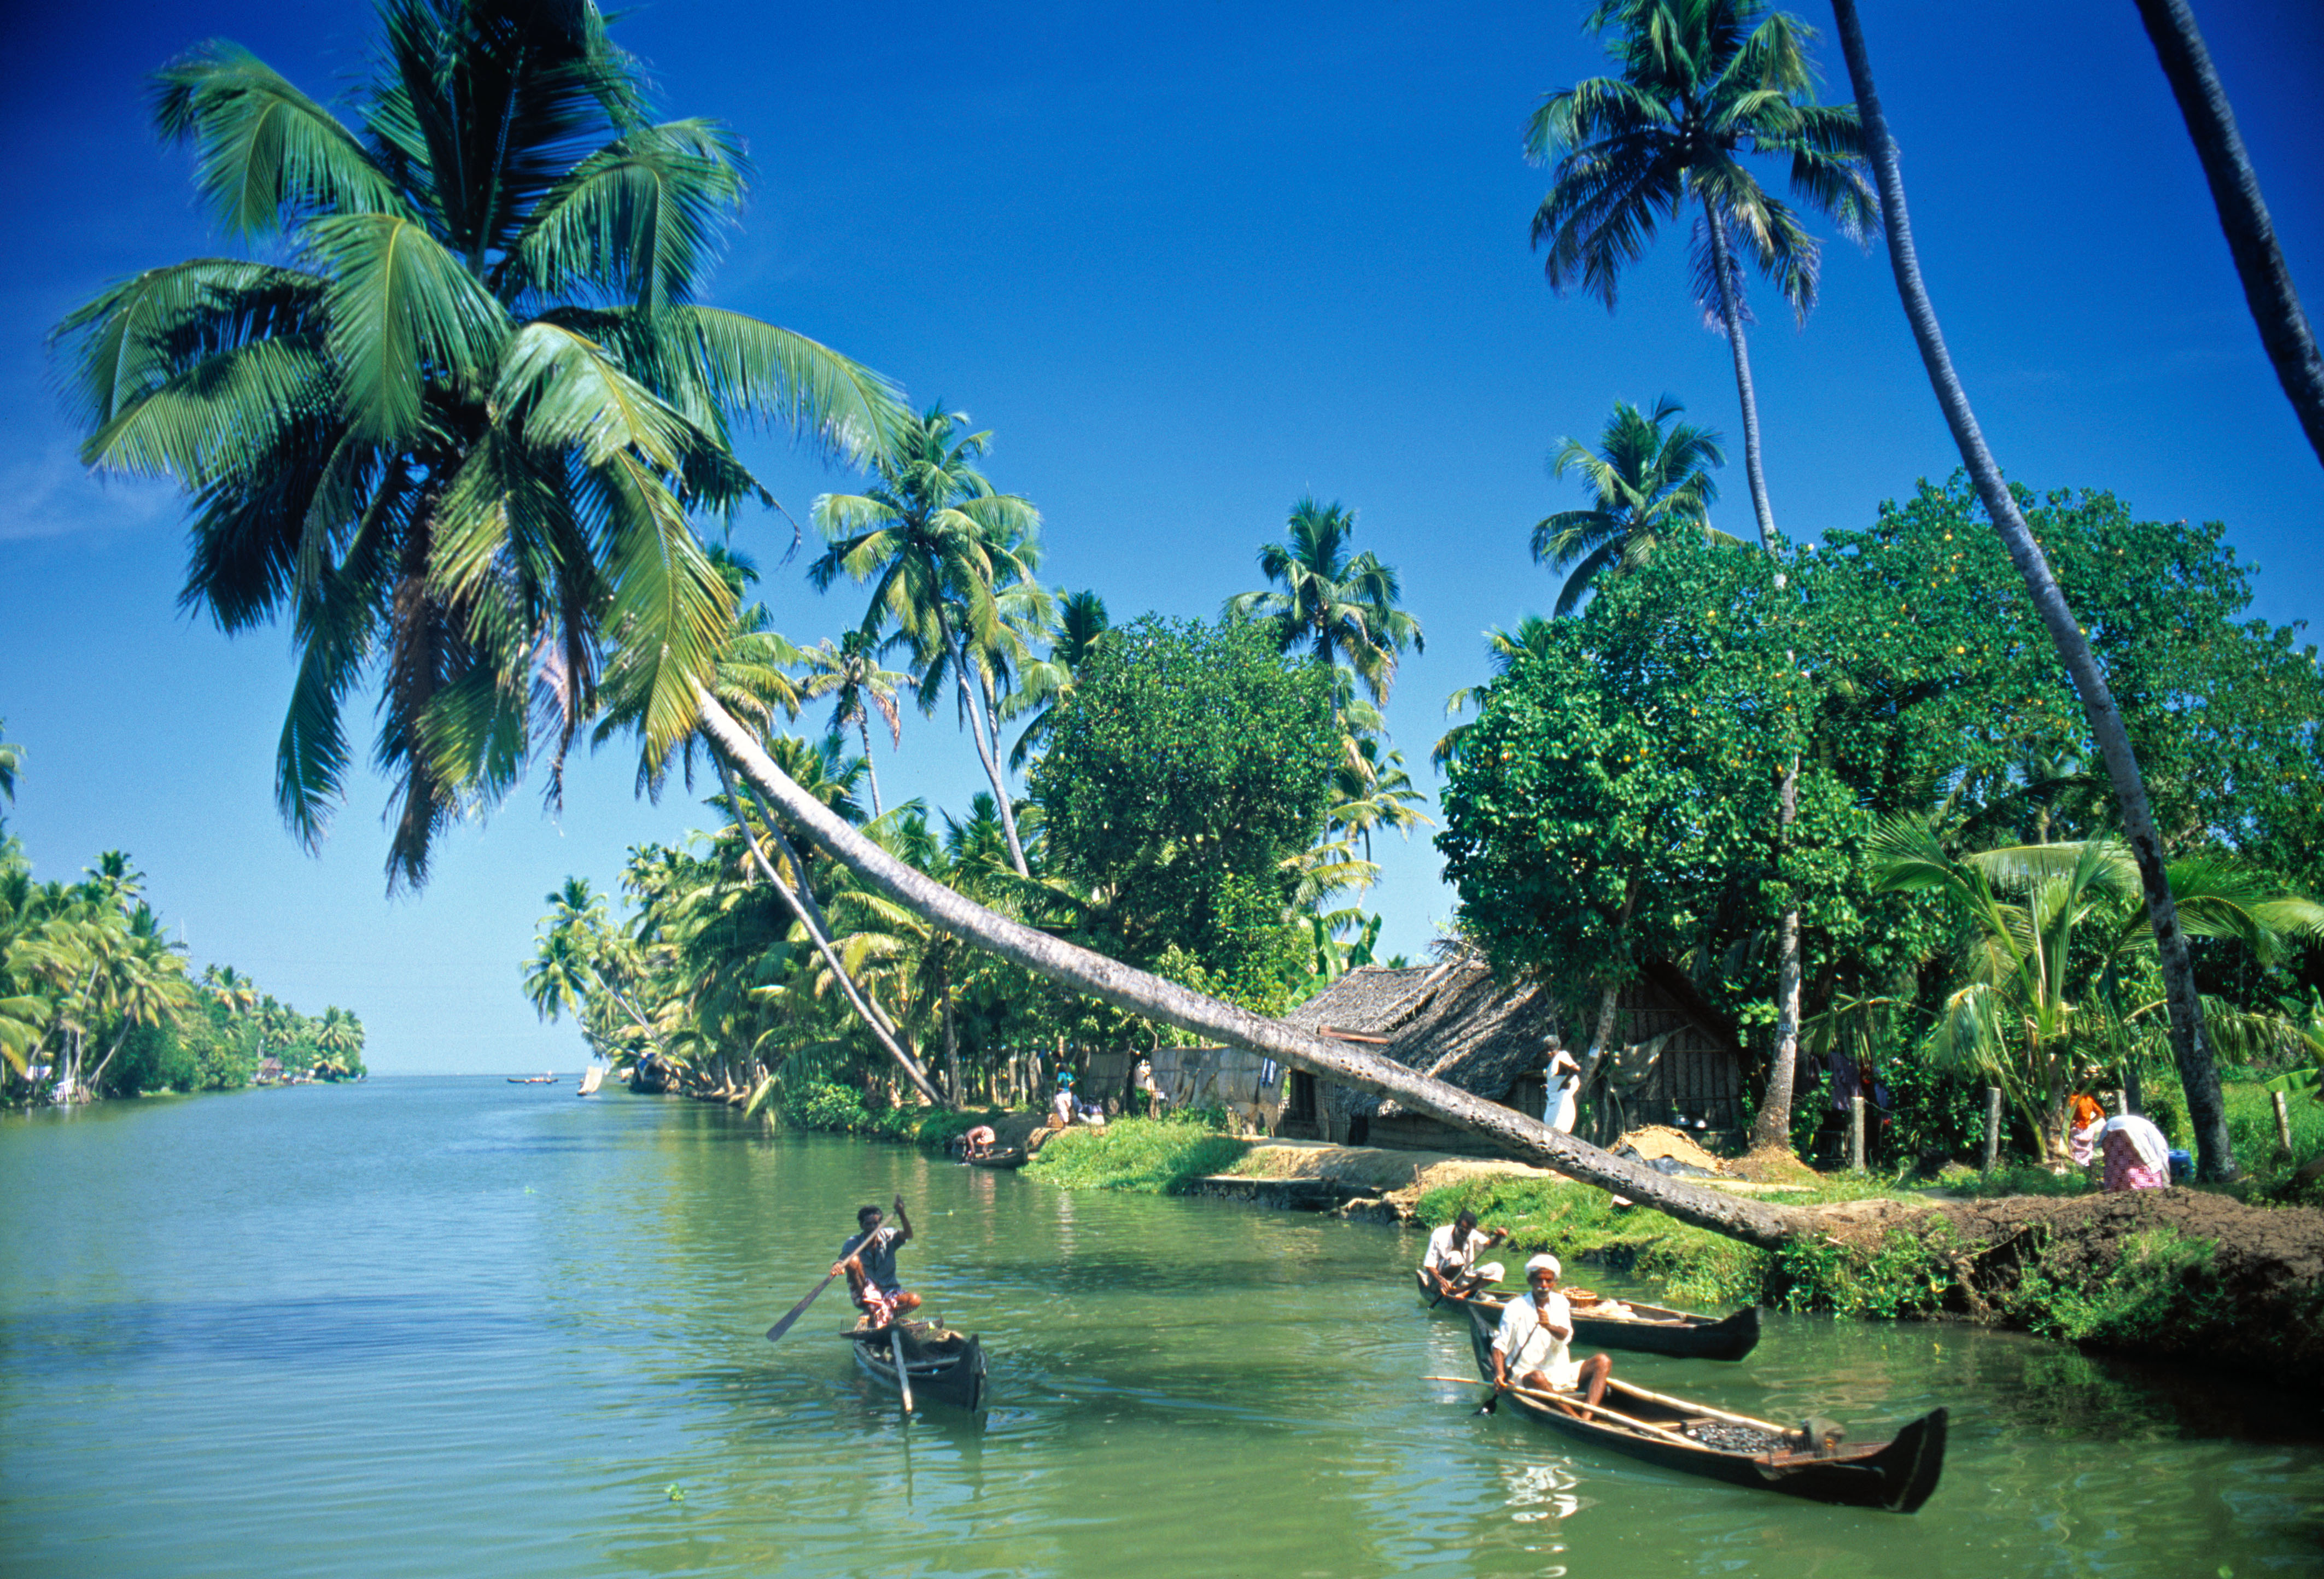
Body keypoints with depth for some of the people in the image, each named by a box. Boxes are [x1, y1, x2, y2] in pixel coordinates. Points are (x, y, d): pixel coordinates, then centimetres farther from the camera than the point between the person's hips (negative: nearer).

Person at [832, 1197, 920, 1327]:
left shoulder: (888, 1237, -1)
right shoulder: (853, 1244, -5)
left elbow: (908, 1235, -20)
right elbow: (844, 1257, -25)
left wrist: (902, 1214, -38)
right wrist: (838, 1266, -50)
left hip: (888, 1292, 2)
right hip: (864, 1295, -2)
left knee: (915, 1300, -27)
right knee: (853, 1261, -27)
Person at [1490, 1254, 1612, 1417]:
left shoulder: (1560, 1303, 6)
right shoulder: (1516, 1308, -5)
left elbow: (1565, 1336, -11)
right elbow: (1500, 1346, -7)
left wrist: (1549, 1326, -33)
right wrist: (1500, 1374, -24)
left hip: (1561, 1373, 5)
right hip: (1527, 1375, -5)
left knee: (1603, 1362, -12)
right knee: (1537, 1379, -38)